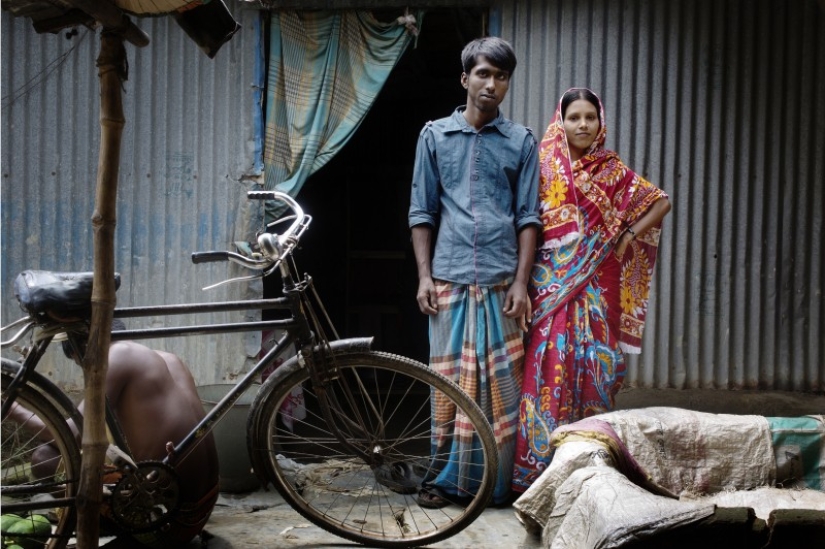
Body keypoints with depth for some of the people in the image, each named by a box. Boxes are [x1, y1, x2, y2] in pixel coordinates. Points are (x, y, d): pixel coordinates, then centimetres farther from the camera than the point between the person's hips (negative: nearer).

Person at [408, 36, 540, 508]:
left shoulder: (521, 141, 8)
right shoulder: (435, 135, 9)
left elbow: (529, 216, 5)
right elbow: (422, 212, 9)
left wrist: (521, 281, -3)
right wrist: (424, 275, 1)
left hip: (502, 281, 0)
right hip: (449, 279, 0)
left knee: (503, 382, 2)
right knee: (448, 379, 4)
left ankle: (501, 482, 12)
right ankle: (447, 478, 15)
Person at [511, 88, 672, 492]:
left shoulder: (612, 169, 7)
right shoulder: (544, 166, 4)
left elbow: (661, 202, 13)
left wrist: (628, 236, 3)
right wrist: (523, 282, -7)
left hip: (596, 284, 1)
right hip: (551, 282, -1)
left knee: (592, 364, 1)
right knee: (549, 363, -4)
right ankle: (539, 462, 3)